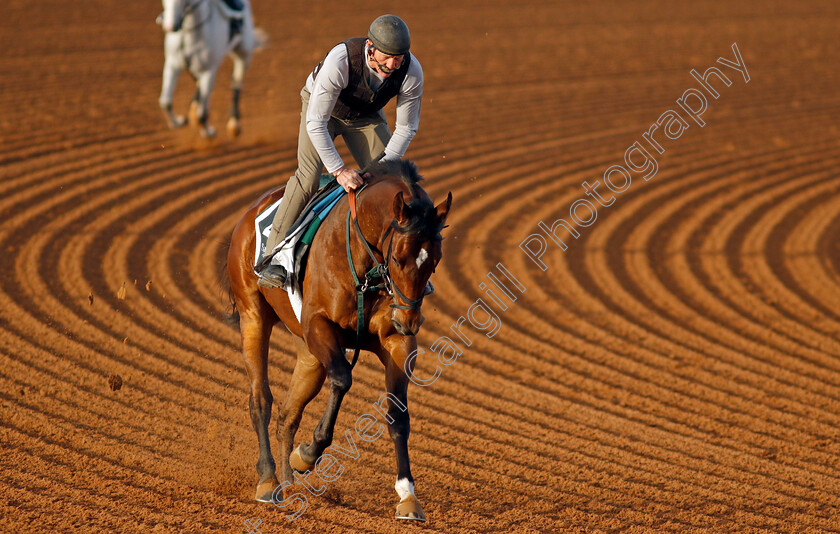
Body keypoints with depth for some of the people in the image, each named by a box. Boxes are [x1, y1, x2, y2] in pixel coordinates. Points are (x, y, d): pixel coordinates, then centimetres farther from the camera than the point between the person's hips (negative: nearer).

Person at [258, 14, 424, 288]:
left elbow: (406, 128, -16)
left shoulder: (411, 71, -31)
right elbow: (316, 123, -37)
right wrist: (339, 170, -41)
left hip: (367, 116, 4)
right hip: (322, 108, -4)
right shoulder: (339, 61, -43)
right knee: (308, 176, -22)